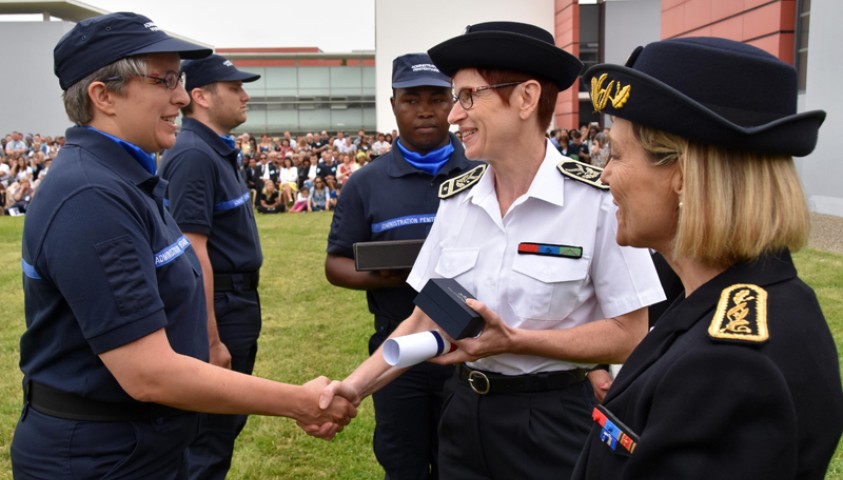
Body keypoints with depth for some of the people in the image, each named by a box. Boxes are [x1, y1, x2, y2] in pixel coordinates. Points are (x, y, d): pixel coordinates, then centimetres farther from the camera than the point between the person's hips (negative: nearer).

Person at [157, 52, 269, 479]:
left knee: (227, 423, 21)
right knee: (209, 437, 3)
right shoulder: (193, 154, -19)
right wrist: (211, 339, -25)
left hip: (238, 302, 10)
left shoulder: (218, 150, 11)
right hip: (217, 306, -10)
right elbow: (193, 250, -25)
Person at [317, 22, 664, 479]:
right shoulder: (456, 198, 0)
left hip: (554, 420, -4)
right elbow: (425, 318, 4)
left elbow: (629, 335, -13)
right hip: (464, 413, 5)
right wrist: (356, 385, -8)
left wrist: (513, 341, -21)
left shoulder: (597, 199, -15)